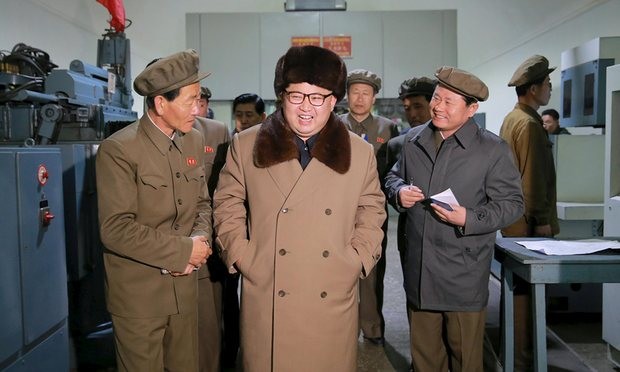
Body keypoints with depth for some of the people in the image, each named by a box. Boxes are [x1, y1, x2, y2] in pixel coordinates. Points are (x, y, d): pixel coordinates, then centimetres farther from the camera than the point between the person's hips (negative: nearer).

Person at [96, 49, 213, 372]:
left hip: (183, 289, 6)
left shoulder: (193, 141, 4)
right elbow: (116, 229, -20)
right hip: (137, 297, -5)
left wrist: (200, 241, -8)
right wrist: (183, 251, -17)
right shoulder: (118, 149, -16)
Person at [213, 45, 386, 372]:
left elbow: (372, 211, 12)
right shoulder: (246, 145, 1)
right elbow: (227, 205, 7)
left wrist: (357, 261, 1)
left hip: (333, 301, 1)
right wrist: (242, 258, -2)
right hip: (266, 300, 0)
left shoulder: (361, 153, 3)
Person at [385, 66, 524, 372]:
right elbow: (393, 177, 18)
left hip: (464, 277, -4)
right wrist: (398, 191, -5)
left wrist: (469, 219, -20)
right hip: (418, 271, 4)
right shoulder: (413, 140, 5)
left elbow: (512, 203, -6)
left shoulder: (493, 150, -8)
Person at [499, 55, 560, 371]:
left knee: (519, 284, 17)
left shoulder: (511, 118, 14)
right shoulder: (529, 123, -17)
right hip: (527, 221, -10)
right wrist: (542, 220, -15)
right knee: (526, 287, -4)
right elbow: (533, 178, -20)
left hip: (513, 217, 10)